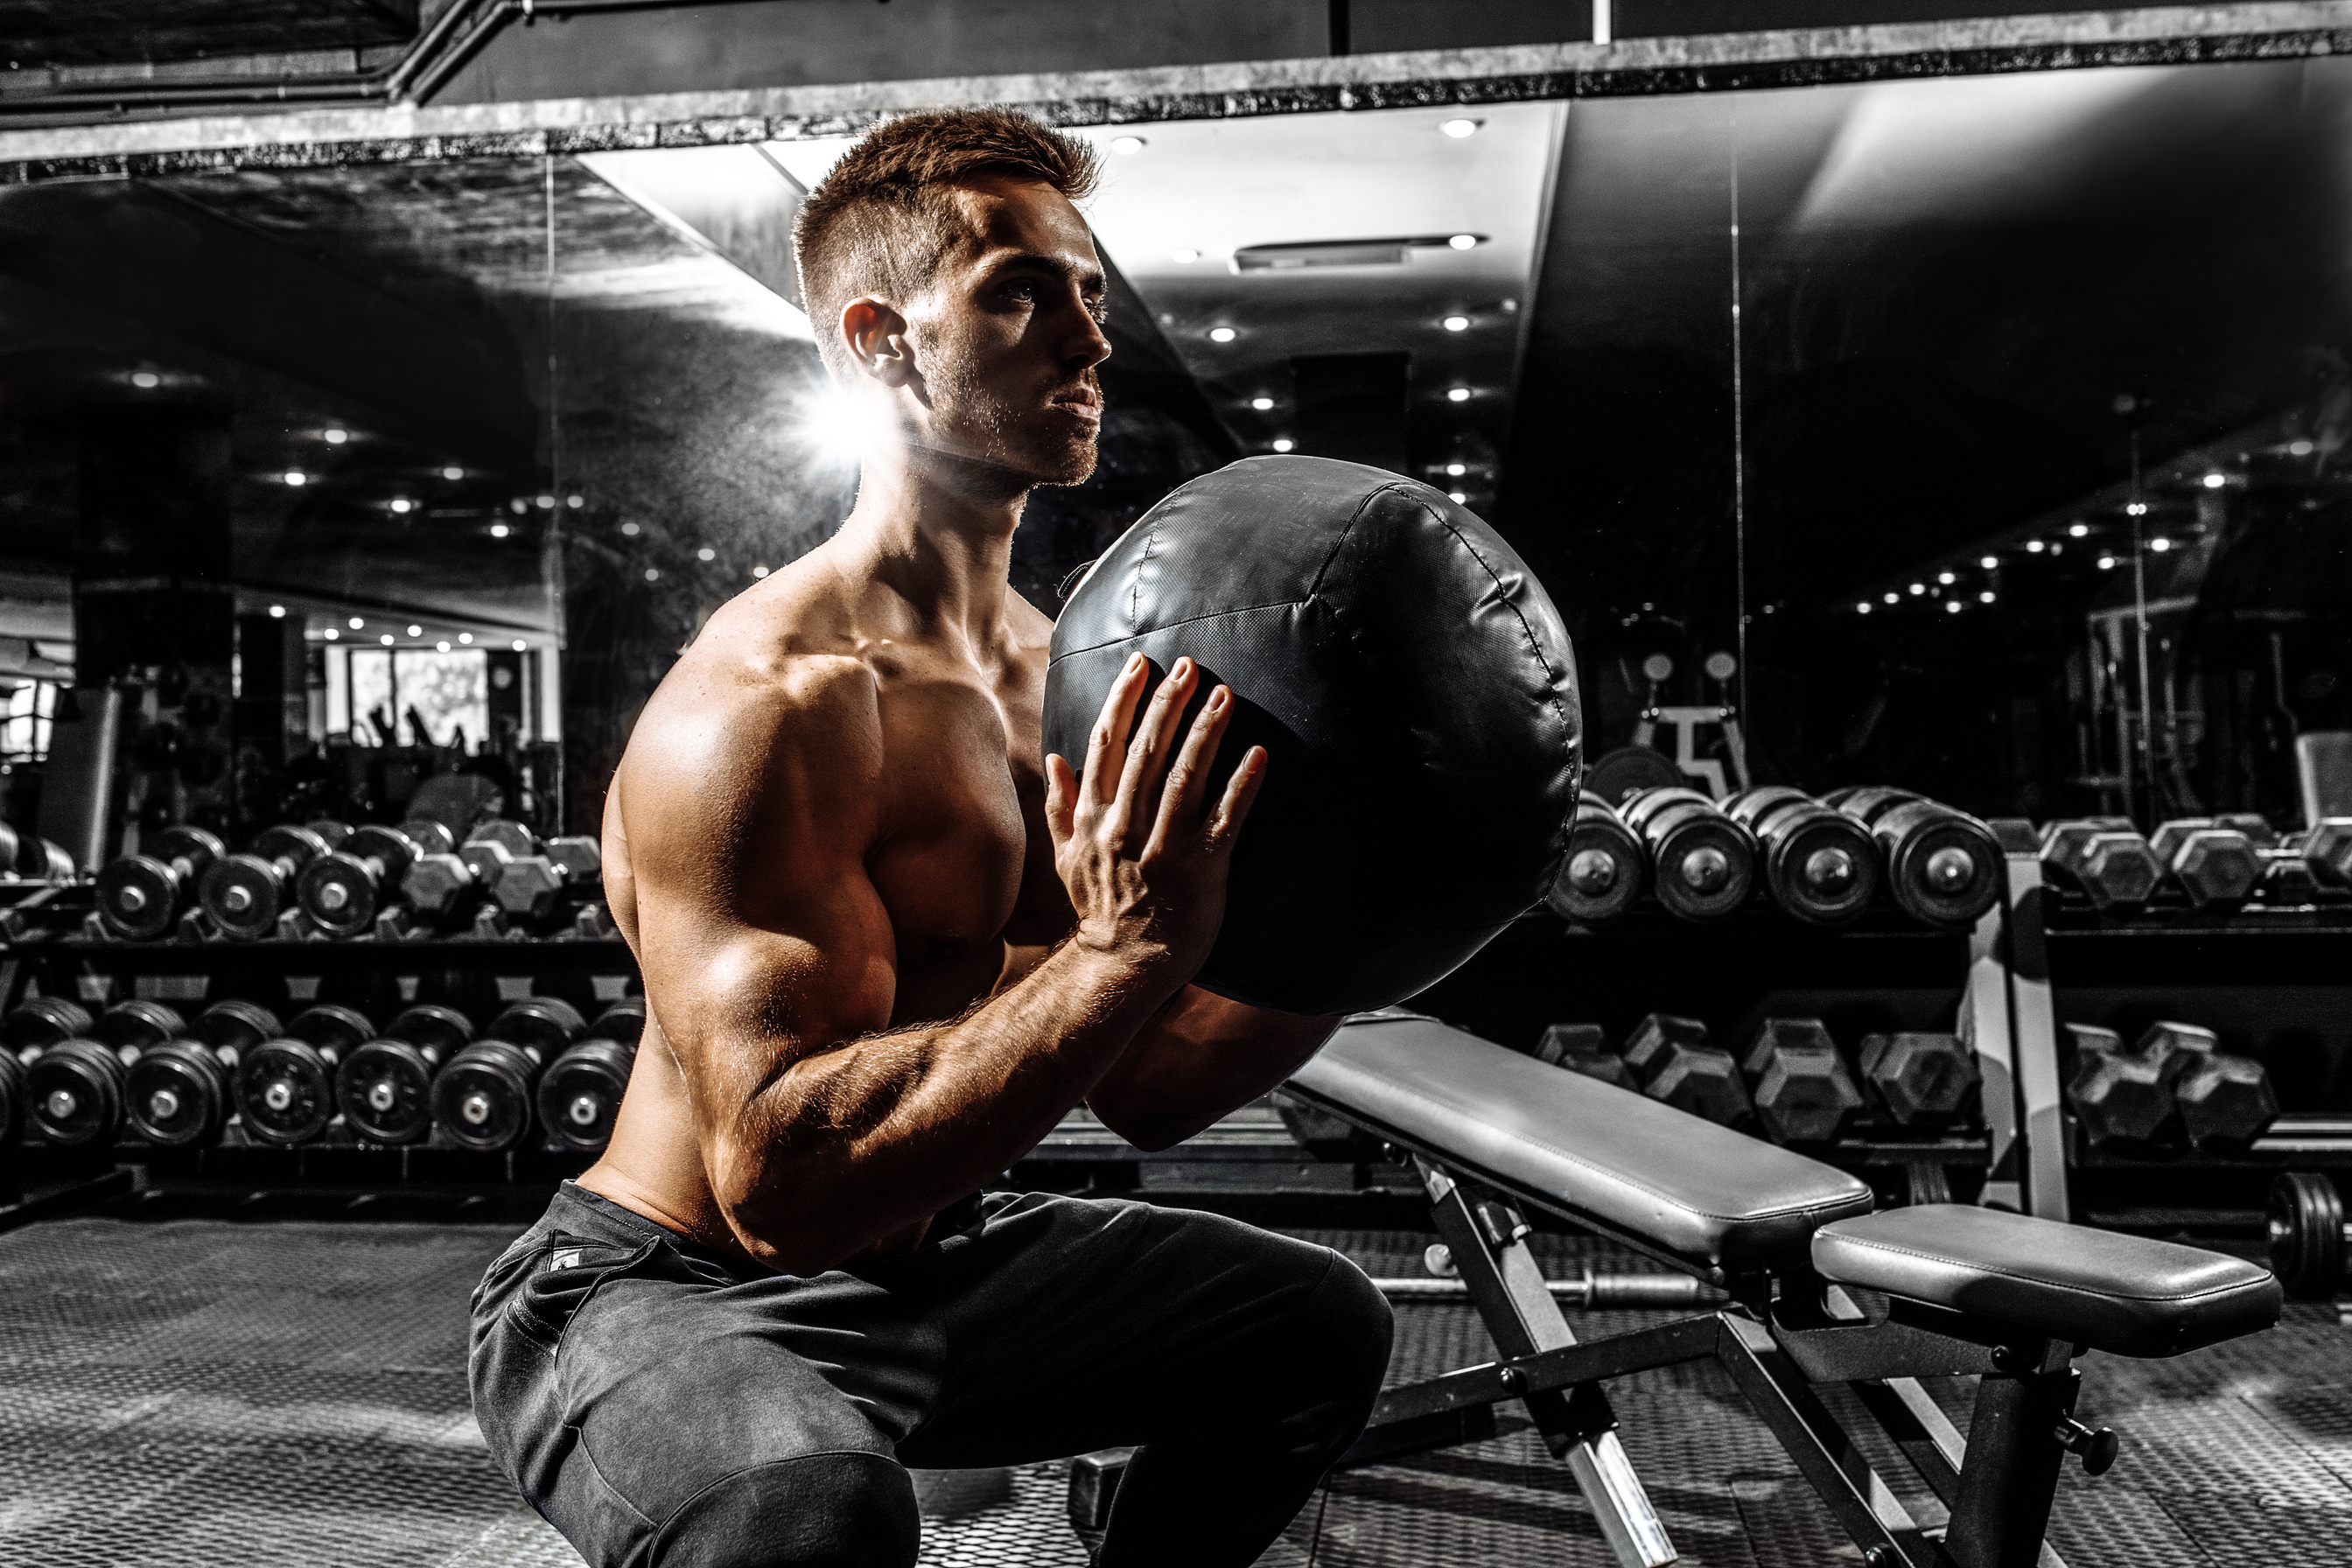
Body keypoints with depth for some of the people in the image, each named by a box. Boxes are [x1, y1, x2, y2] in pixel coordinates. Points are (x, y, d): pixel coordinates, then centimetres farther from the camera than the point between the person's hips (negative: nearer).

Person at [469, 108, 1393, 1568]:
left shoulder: (1055, 678, 3)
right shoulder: (764, 705, -25)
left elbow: (1146, 1089, 6)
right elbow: (783, 1177, -34)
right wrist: (1127, 946, -37)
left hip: (921, 1258, 9)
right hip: (664, 1296, -8)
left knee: (1318, 1324, 16)